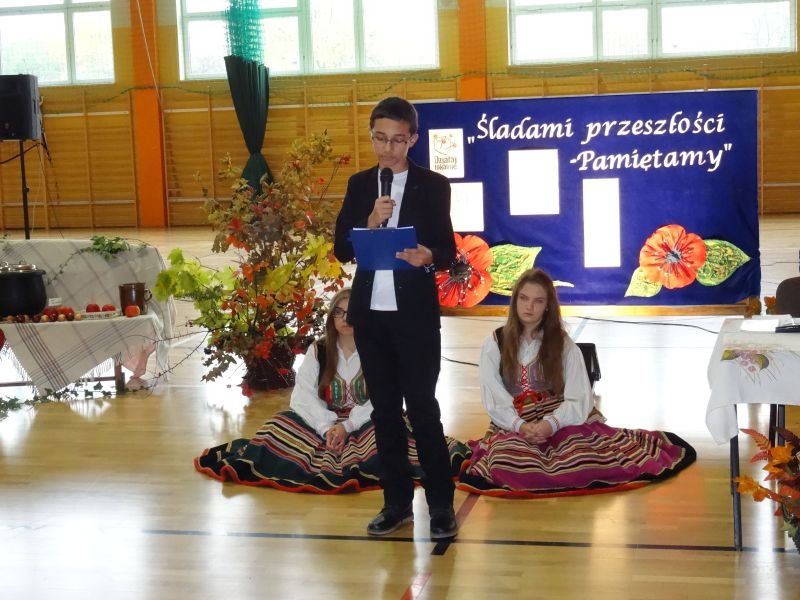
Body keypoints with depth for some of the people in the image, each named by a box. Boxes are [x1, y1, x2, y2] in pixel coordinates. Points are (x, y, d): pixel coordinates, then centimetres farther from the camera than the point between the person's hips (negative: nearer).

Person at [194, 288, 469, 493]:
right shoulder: (317, 351, 7)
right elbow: (303, 395, -4)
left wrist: (348, 425, -24)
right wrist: (328, 426, -22)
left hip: (365, 424, -2)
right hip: (325, 423, 2)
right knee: (283, 426, -27)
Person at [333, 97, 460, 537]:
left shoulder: (433, 186, -1)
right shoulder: (359, 185, 8)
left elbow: (448, 251, -2)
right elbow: (341, 250, 2)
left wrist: (428, 257, -24)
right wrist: (370, 224, -15)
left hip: (416, 314, -4)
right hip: (370, 314, 4)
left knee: (422, 407, -3)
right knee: (384, 410, 9)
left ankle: (441, 504, 6)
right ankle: (397, 502, 19)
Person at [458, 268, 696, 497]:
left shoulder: (563, 344, 6)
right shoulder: (494, 344, 4)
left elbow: (579, 398, -3)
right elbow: (493, 398, -2)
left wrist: (551, 423, -22)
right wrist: (520, 425, -21)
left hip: (560, 422, 2)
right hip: (513, 424, -2)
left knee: (584, 456, -30)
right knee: (507, 463, -37)